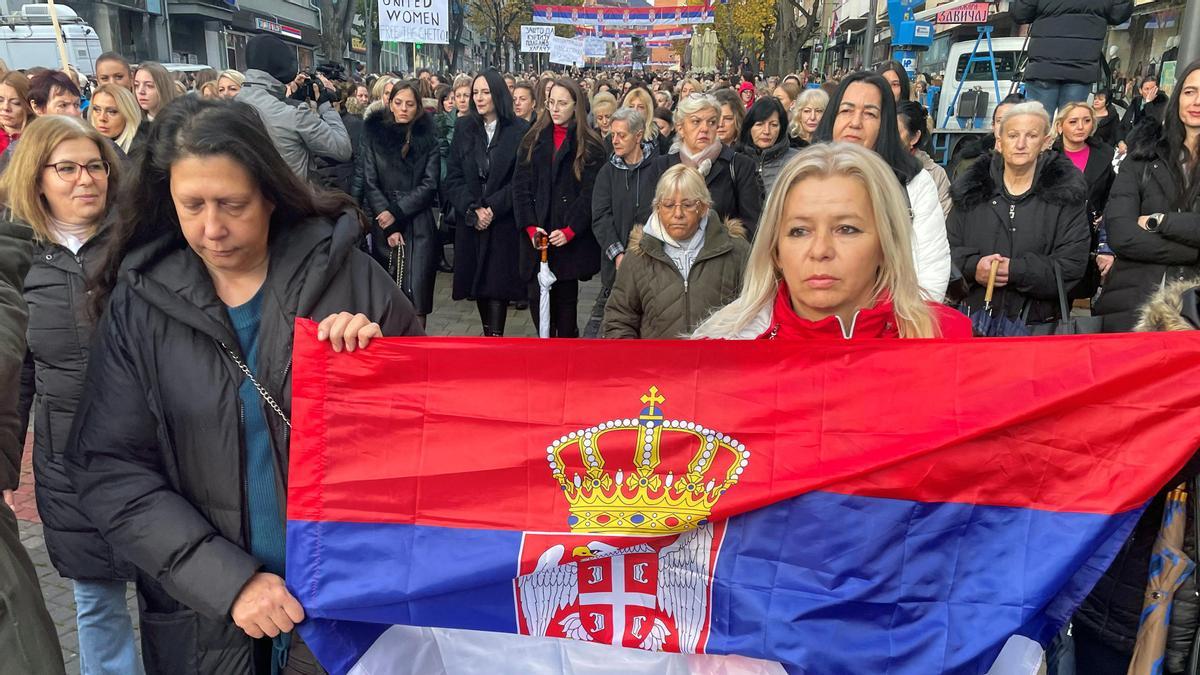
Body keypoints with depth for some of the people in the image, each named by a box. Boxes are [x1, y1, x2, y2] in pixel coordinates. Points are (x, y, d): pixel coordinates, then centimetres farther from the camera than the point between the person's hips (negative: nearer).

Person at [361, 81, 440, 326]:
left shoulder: (427, 137, 5)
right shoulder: (374, 134, 6)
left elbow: (430, 184, -1)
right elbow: (370, 183, 1)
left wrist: (397, 212, -10)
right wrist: (389, 227, -7)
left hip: (418, 225, -1)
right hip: (384, 226, 1)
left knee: (416, 294, -6)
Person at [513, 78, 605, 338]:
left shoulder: (590, 146, 2)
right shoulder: (533, 140, 11)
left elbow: (590, 193, -5)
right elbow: (521, 187, 5)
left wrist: (569, 231, -14)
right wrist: (531, 227, -8)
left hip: (573, 238, -2)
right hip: (538, 236, 3)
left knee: (566, 299, 2)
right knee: (537, 297, -1)